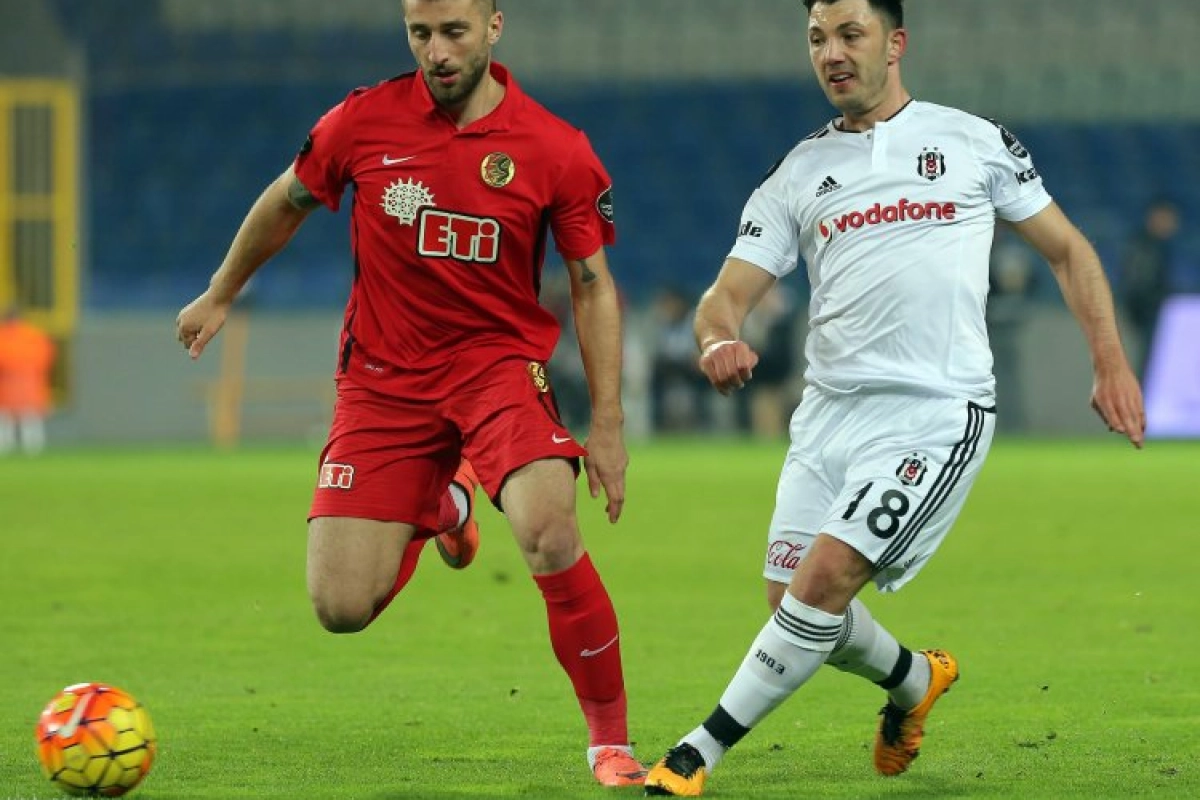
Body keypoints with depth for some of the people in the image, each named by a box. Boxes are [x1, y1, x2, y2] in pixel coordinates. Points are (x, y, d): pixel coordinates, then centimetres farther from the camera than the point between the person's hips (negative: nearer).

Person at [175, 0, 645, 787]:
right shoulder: (364, 122, -5)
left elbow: (592, 284, 1)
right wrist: (219, 296, 25)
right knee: (341, 607, -6)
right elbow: (286, 203, 14)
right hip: (384, 377, 2)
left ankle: (611, 739, -10)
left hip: (500, 361, -2)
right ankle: (440, 508, 31)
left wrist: (607, 422, -4)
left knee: (551, 534, -31)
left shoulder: (555, 150, -8)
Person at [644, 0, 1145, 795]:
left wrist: (1112, 363, 4)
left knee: (826, 577, -18)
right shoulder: (799, 175, 12)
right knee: (795, 599, 3)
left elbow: (1067, 249, 14)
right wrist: (719, 339, -19)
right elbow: (729, 293, 5)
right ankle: (915, 679, 34)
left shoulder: (975, 142, 6)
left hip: (938, 410, -4)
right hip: (830, 409, 4)